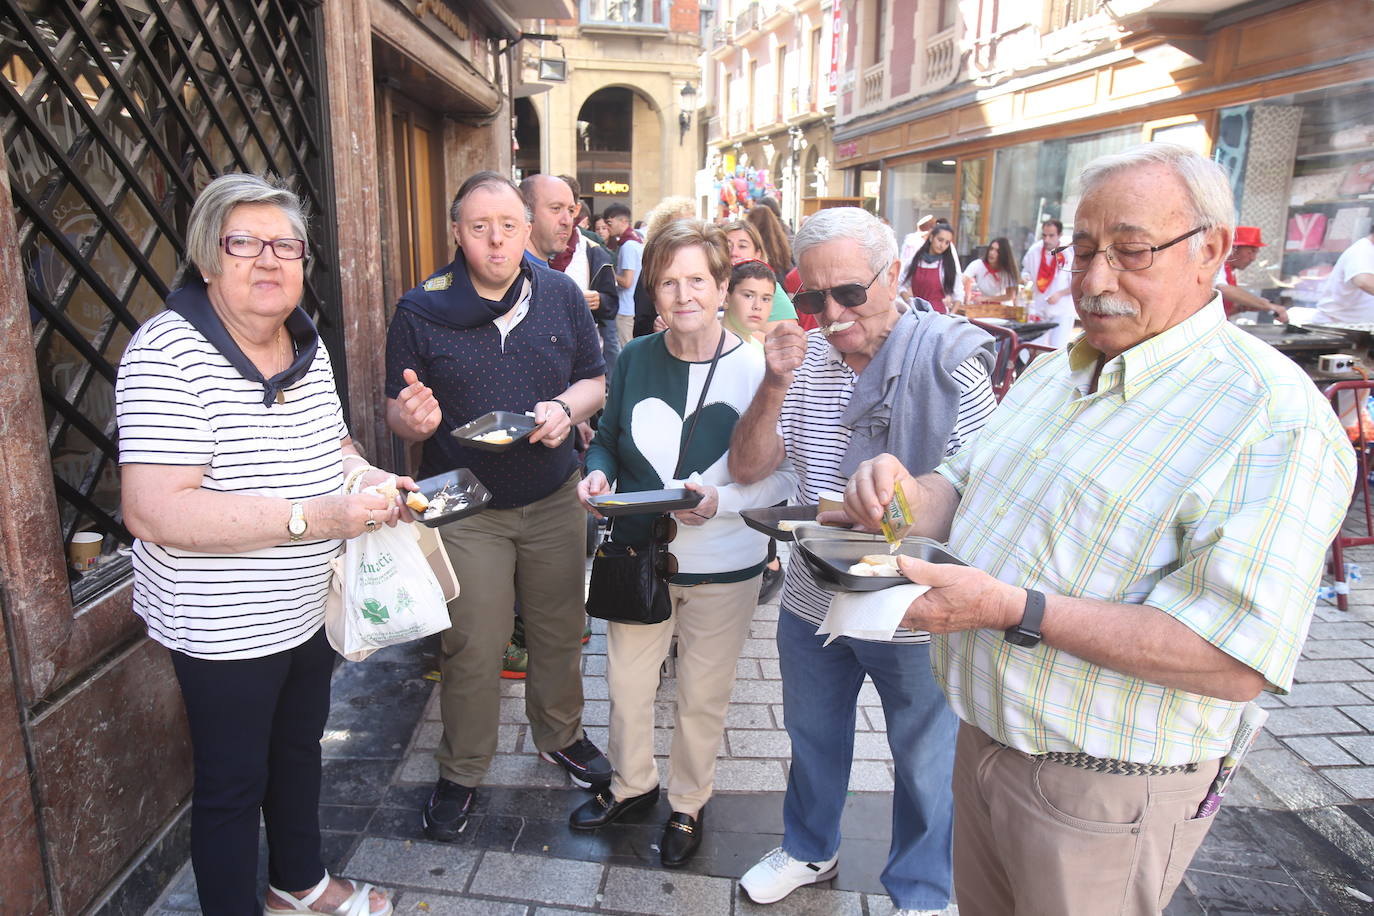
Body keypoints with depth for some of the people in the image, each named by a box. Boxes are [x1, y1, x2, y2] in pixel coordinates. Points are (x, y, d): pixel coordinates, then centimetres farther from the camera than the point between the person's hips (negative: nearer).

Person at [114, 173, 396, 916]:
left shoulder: (307, 343, 2)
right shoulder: (168, 351, -22)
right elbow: (153, 512, -30)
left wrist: (370, 479, -4)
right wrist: (312, 517, -33)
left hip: (309, 606, 8)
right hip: (225, 627, -8)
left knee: (299, 745, 26)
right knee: (233, 784, 10)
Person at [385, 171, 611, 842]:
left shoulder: (561, 296, 0)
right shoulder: (421, 311, -6)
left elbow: (596, 381, 7)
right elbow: (397, 414, -2)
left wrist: (565, 408, -15)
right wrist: (414, 419, -26)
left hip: (554, 500, 3)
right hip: (464, 509, -2)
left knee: (559, 632, 16)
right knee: (472, 649, 4)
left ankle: (560, 735, 42)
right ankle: (460, 773, 27)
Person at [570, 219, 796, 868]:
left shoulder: (755, 369, -12)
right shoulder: (635, 359, -2)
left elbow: (785, 476, -10)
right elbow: (606, 441, 9)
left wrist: (722, 501, -26)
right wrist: (597, 474, -12)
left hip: (723, 568, -3)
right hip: (639, 555, 3)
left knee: (702, 697, 15)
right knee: (626, 685, 18)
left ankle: (688, 804, 42)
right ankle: (632, 783, 47)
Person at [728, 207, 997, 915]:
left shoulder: (950, 361, -15)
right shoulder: (805, 359, 0)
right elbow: (746, 468, -2)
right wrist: (775, 385, -17)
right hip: (812, 601, 5)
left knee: (924, 762, 17)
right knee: (813, 737, 25)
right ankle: (809, 849, 51)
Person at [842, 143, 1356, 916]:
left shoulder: (1274, 415, -21)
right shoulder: (1055, 370, 6)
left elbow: (1236, 662, -27)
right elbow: (966, 487, 11)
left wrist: (1015, 610, -33)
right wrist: (913, 495, -13)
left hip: (1101, 793, -7)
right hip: (986, 739, 7)